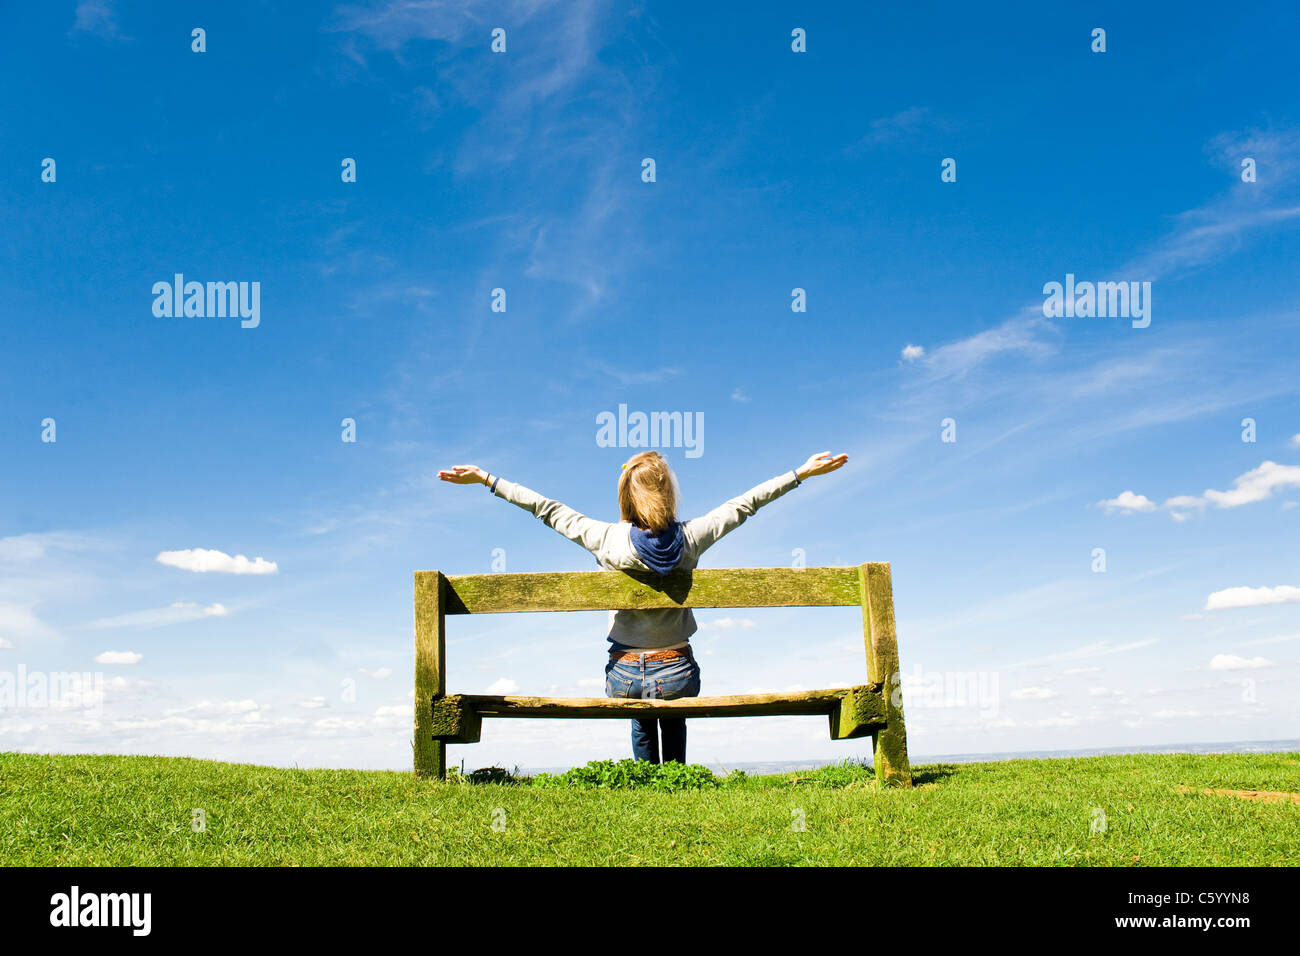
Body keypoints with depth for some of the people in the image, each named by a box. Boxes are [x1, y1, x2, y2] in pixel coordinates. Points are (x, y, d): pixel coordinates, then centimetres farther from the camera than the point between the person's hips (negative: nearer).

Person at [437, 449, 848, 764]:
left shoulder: (607, 540, -18)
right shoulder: (690, 538, -15)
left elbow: (547, 509, -10)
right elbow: (745, 503, -6)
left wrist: (486, 479, 0)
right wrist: (803, 473, 4)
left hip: (625, 675, 0)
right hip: (678, 673, 0)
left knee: (642, 726, 34)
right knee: (674, 723, 35)